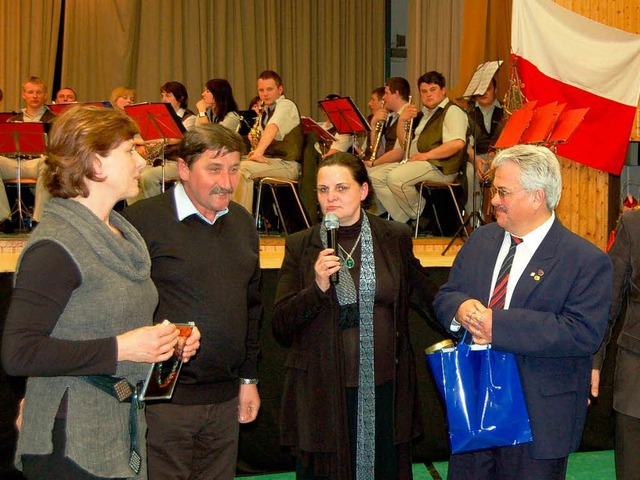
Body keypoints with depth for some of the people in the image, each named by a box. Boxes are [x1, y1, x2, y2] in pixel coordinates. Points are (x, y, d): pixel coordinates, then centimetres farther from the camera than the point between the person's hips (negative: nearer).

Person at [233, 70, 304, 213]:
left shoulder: (286, 105, -10)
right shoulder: (266, 110, 19)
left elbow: (272, 128, -29)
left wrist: (258, 153, -43)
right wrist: (254, 141, 3)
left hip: (287, 164, -9)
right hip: (270, 161, 9)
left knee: (243, 169, -29)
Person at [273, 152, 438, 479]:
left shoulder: (395, 238, 5)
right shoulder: (300, 246, 2)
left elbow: (426, 297, 17)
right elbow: (280, 328, -2)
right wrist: (317, 288, -16)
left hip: (384, 390, 1)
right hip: (322, 393, -1)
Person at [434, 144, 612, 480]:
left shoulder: (587, 260, -13)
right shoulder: (480, 240, 7)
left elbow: (584, 333, -24)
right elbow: (445, 297, 11)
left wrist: (499, 326, -28)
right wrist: (461, 308, -16)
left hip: (538, 419, -5)